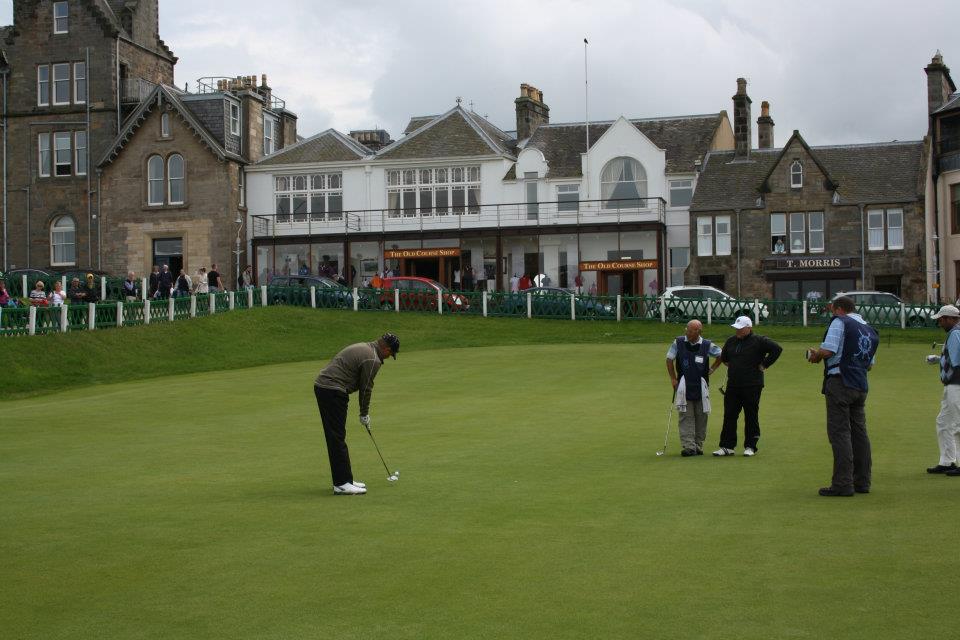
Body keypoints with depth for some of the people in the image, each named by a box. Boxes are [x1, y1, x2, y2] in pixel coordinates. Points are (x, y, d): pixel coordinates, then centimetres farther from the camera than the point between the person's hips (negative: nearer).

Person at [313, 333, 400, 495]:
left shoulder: (363, 347, 20)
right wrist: (364, 414, 8)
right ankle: (341, 484, -7)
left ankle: (344, 479, 19)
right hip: (333, 392, -10)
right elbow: (366, 388, -6)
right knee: (337, 438, -8)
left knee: (336, 438, 13)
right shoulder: (373, 360, -12)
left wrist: (364, 413, 22)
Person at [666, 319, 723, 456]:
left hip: (701, 387, 1)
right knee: (686, 418, -6)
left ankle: (698, 446, 14)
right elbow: (669, 360, 6)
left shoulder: (707, 345, -3)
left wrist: (712, 369, 12)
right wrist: (673, 379, 3)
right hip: (684, 387, -1)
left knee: (701, 418, 5)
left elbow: (721, 356, 13)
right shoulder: (678, 343, -3)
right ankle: (688, 446, -8)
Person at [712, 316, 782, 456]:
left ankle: (750, 447, 11)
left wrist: (764, 365, -10)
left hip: (752, 386, -5)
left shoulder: (759, 341, -7)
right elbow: (723, 357, 28)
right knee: (729, 416, 4)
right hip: (732, 385, 6)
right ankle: (727, 447, 8)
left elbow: (777, 349, -12)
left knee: (751, 417, 3)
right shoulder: (731, 341, 11)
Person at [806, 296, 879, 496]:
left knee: (839, 432, -7)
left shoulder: (840, 322, -6)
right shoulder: (870, 331, 18)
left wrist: (815, 355, 3)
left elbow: (827, 350, -16)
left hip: (840, 382, -8)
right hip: (861, 386, 8)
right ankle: (862, 481, 17)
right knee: (859, 432, 13)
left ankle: (843, 483, -10)